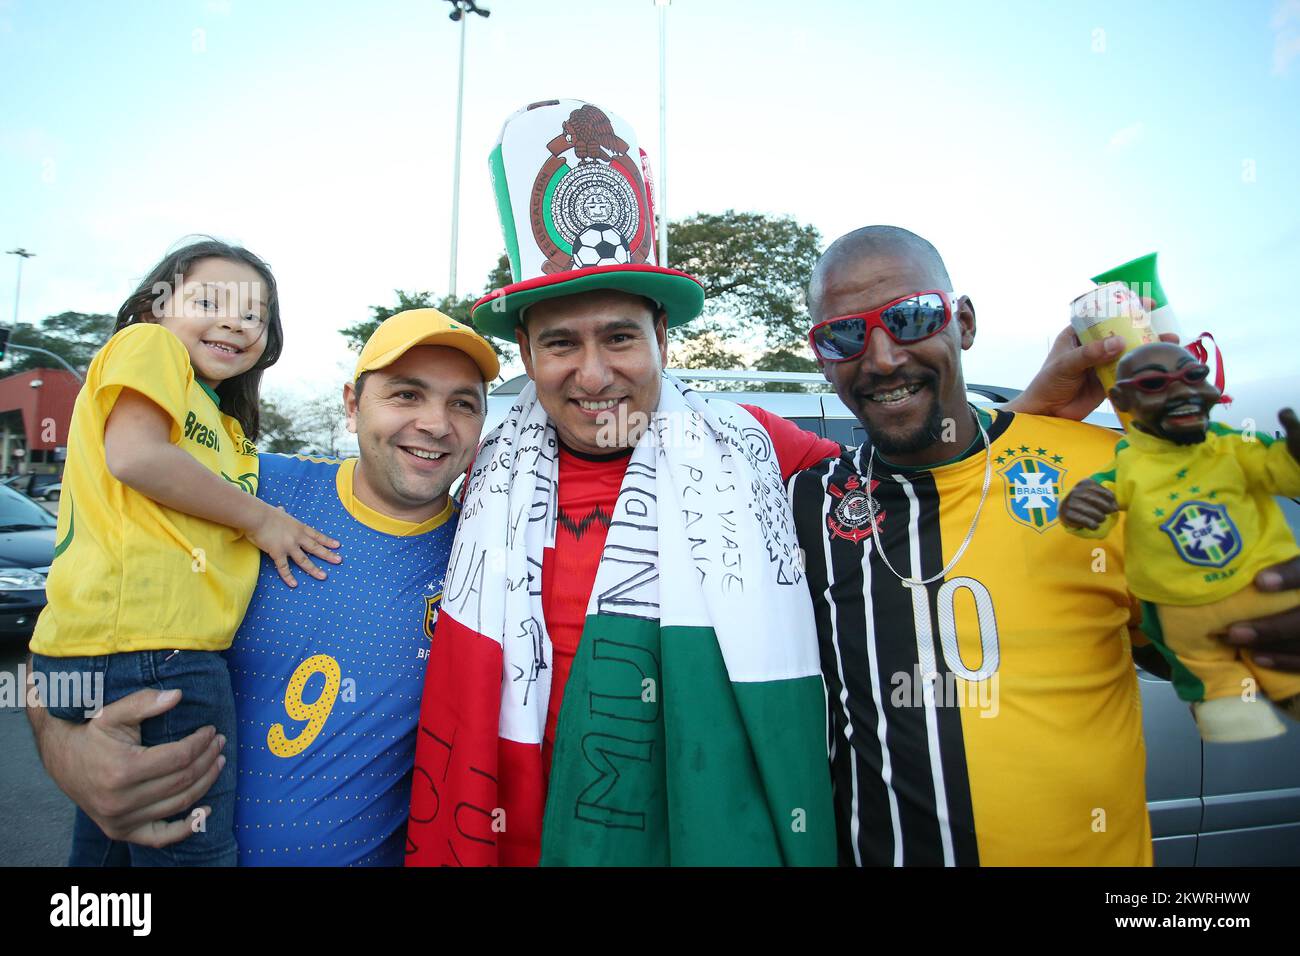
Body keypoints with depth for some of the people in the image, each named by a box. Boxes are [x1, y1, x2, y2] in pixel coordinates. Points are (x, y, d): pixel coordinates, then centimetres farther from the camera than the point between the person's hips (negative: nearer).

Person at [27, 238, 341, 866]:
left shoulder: (226, 428, 26)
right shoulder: (149, 344, 3)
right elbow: (134, 455, -13)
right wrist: (260, 517, -7)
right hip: (148, 645, -9)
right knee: (197, 850, 0)